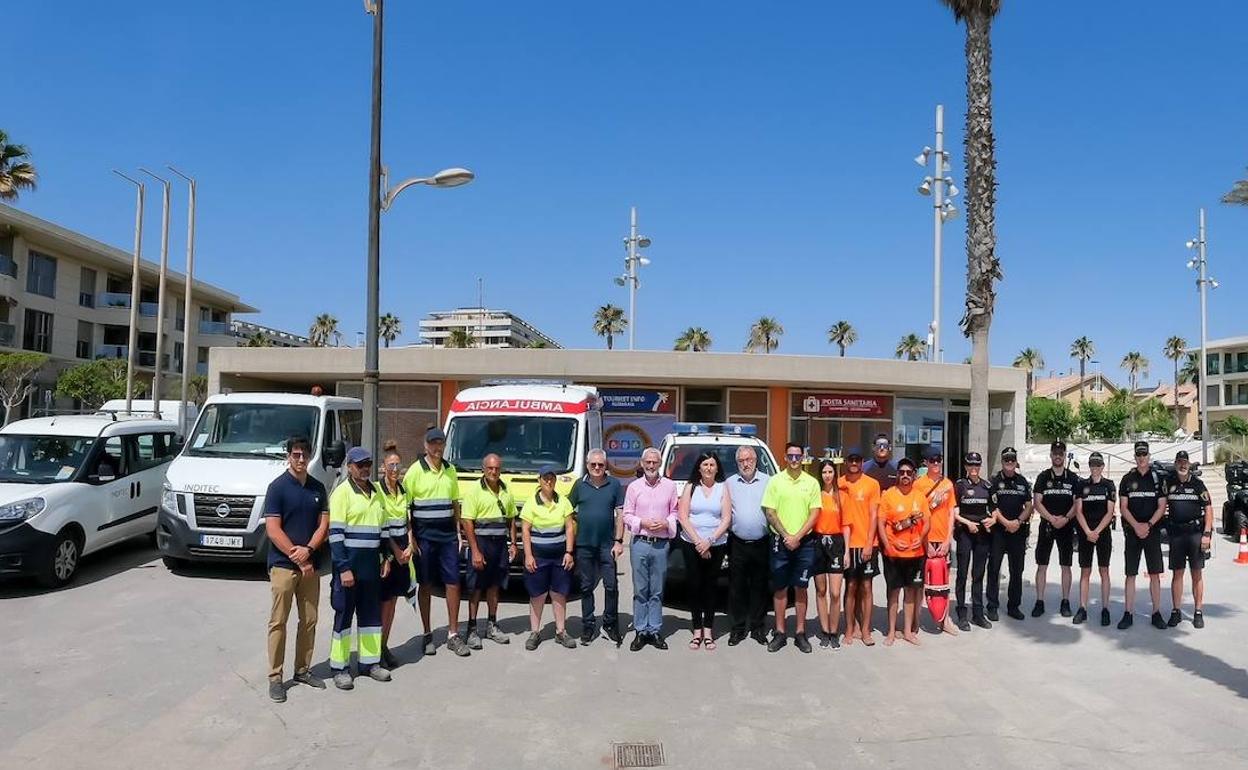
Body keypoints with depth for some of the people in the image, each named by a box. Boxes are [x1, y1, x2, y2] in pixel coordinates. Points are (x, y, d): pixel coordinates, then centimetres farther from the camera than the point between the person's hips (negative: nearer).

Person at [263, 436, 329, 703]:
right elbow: (272, 530, -12)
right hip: (283, 565, -5)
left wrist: (308, 550, -13)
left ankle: (303, 670, 22)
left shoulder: (318, 488, 8)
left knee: (309, 620, 10)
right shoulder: (277, 487, -7)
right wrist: (298, 558, -13)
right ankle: (275, 677, 8)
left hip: (311, 564, 5)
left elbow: (324, 524, 5)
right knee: (278, 622, 0)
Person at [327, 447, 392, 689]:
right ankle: (339, 668, 11)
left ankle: (369, 662, 22)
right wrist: (343, 568, -19)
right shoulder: (342, 492, -9)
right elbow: (335, 533, -14)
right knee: (344, 615, 1)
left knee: (372, 613, 11)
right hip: (349, 563, -7)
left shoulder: (376, 493, 12)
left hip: (371, 565, 7)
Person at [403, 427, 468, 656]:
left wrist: (458, 532, 10)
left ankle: (453, 635, 12)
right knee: (426, 585, 6)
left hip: (447, 534, 4)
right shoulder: (416, 470, -5)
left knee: (453, 583, 3)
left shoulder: (450, 470, 10)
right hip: (424, 534, -4)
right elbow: (404, 506, -6)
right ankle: (428, 635, 16)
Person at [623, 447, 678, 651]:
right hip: (639, 543, 0)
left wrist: (666, 523, -9)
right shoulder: (634, 487, 5)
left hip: (661, 544, 1)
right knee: (640, 590, 3)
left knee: (657, 591, 6)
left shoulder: (670, 486, 6)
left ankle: (655, 630, 14)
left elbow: (675, 512, 9)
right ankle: (641, 631, 10)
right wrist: (642, 523, -10)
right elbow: (627, 515, 5)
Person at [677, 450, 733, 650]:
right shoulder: (690, 487, 4)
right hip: (691, 544, 0)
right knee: (695, 586, 2)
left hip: (717, 545, 0)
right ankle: (697, 630, 10)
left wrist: (709, 541, -11)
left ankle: (708, 630, 12)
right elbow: (683, 517, -2)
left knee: (711, 586, 4)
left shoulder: (723, 488, 4)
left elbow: (727, 519, -2)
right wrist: (698, 542, -10)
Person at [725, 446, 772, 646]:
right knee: (737, 588, 5)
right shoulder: (729, 483, 8)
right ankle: (738, 628, 15)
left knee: (760, 587, 7)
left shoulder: (768, 482, 4)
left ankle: (757, 627, 18)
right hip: (737, 544, 1)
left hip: (761, 544, -1)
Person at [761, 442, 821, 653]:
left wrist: (798, 537, -11)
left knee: (801, 588, 7)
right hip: (780, 541, 0)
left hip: (804, 542, 1)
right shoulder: (775, 481, 0)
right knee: (780, 588, 5)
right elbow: (770, 513, -2)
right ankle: (779, 632, 13)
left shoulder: (811, 483, 2)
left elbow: (814, 514, -1)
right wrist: (786, 536, -10)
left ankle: (800, 632, 15)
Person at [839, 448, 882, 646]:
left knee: (866, 587, 4)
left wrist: (869, 544, -9)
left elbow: (873, 516, -2)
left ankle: (865, 630, 11)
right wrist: (843, 546, 0)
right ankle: (850, 629, 13)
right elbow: (837, 516, 6)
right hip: (847, 544, 1)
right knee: (851, 587, 5)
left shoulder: (872, 484, -1)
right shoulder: (839, 485, 3)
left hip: (866, 544, -1)